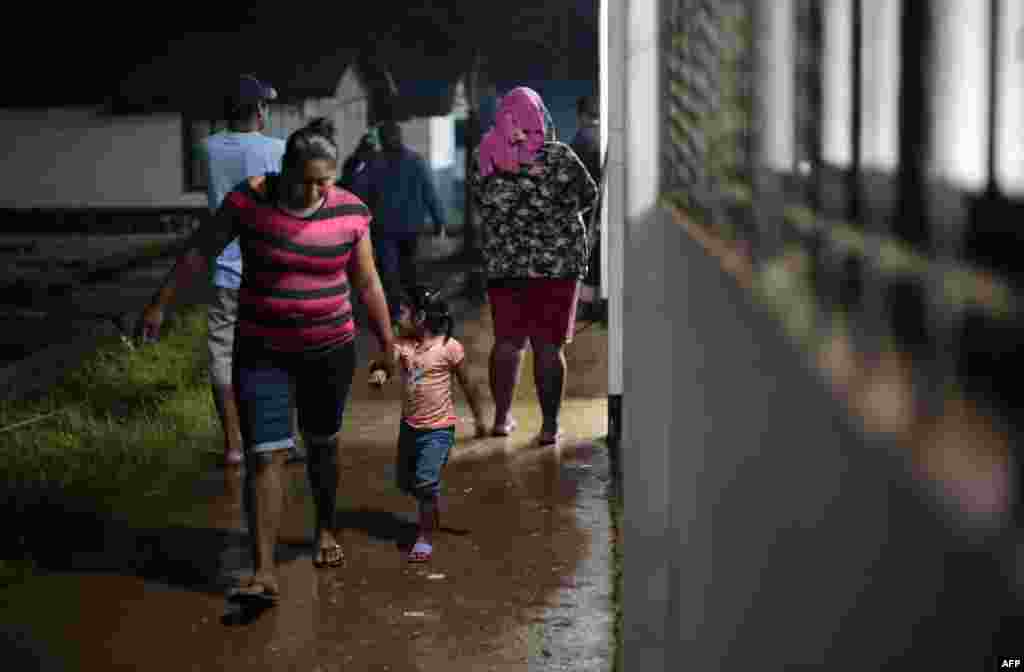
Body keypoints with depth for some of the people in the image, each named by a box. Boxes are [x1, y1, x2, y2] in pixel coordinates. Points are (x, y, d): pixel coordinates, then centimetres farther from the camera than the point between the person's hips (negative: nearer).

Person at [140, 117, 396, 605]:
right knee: (264, 456, -8)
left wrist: (387, 344, 8)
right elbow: (199, 251, -4)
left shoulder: (349, 212, -9)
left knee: (322, 445, 18)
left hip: (330, 349, 1)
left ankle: (326, 528, 43)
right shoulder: (249, 199, -13)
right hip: (261, 350, -1)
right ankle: (265, 573, -8)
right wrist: (159, 305, -4)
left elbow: (368, 284, 1)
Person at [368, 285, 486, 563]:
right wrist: (377, 370, -42)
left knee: (425, 482, -15)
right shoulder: (402, 344, -4)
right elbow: (384, 358, -17)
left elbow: (467, 384, -4)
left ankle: (425, 537, 2)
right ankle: (432, 511, 47)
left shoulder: (449, 347, -15)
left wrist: (478, 418, 4)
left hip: (438, 428, -6)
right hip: (409, 425, 6)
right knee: (404, 482, 19)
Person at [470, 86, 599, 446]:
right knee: (548, 345, 3)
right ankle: (550, 426, 5)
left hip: (503, 264, 2)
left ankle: (501, 418, 21)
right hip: (557, 263, -2)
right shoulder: (559, 157, -10)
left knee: (506, 341, 15)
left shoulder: (483, 160, -3)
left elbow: (482, 205, 7)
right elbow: (589, 197, 2)